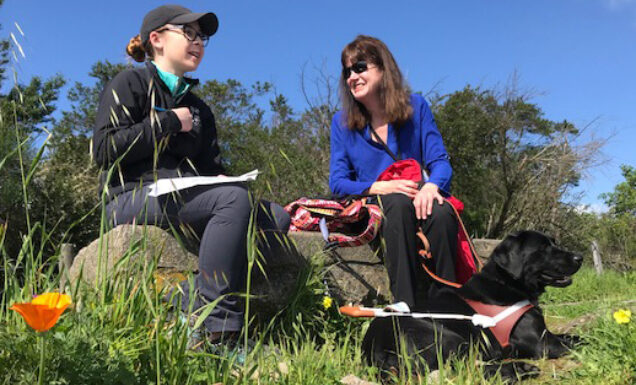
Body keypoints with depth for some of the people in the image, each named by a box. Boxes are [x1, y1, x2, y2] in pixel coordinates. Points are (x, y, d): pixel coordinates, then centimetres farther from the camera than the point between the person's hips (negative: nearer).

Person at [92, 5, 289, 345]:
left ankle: (189, 307, -26)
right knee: (234, 198, -33)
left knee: (276, 217, -15)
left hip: (188, 197, 7)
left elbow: (212, 170, 22)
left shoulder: (198, 108, 26)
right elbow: (104, 149, -8)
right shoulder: (131, 83, 7)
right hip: (134, 196, -7)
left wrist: (227, 183, -2)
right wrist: (167, 122, -6)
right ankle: (216, 329, -36)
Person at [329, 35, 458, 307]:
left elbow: (439, 161, 0)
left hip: (418, 201, 1)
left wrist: (431, 186, -25)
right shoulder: (342, 122, 7)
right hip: (372, 211, -1)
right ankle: (406, 306, -38)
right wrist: (380, 187, -18)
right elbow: (337, 182, 1)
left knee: (442, 213, -34)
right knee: (398, 204, -36)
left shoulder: (415, 106, 7)